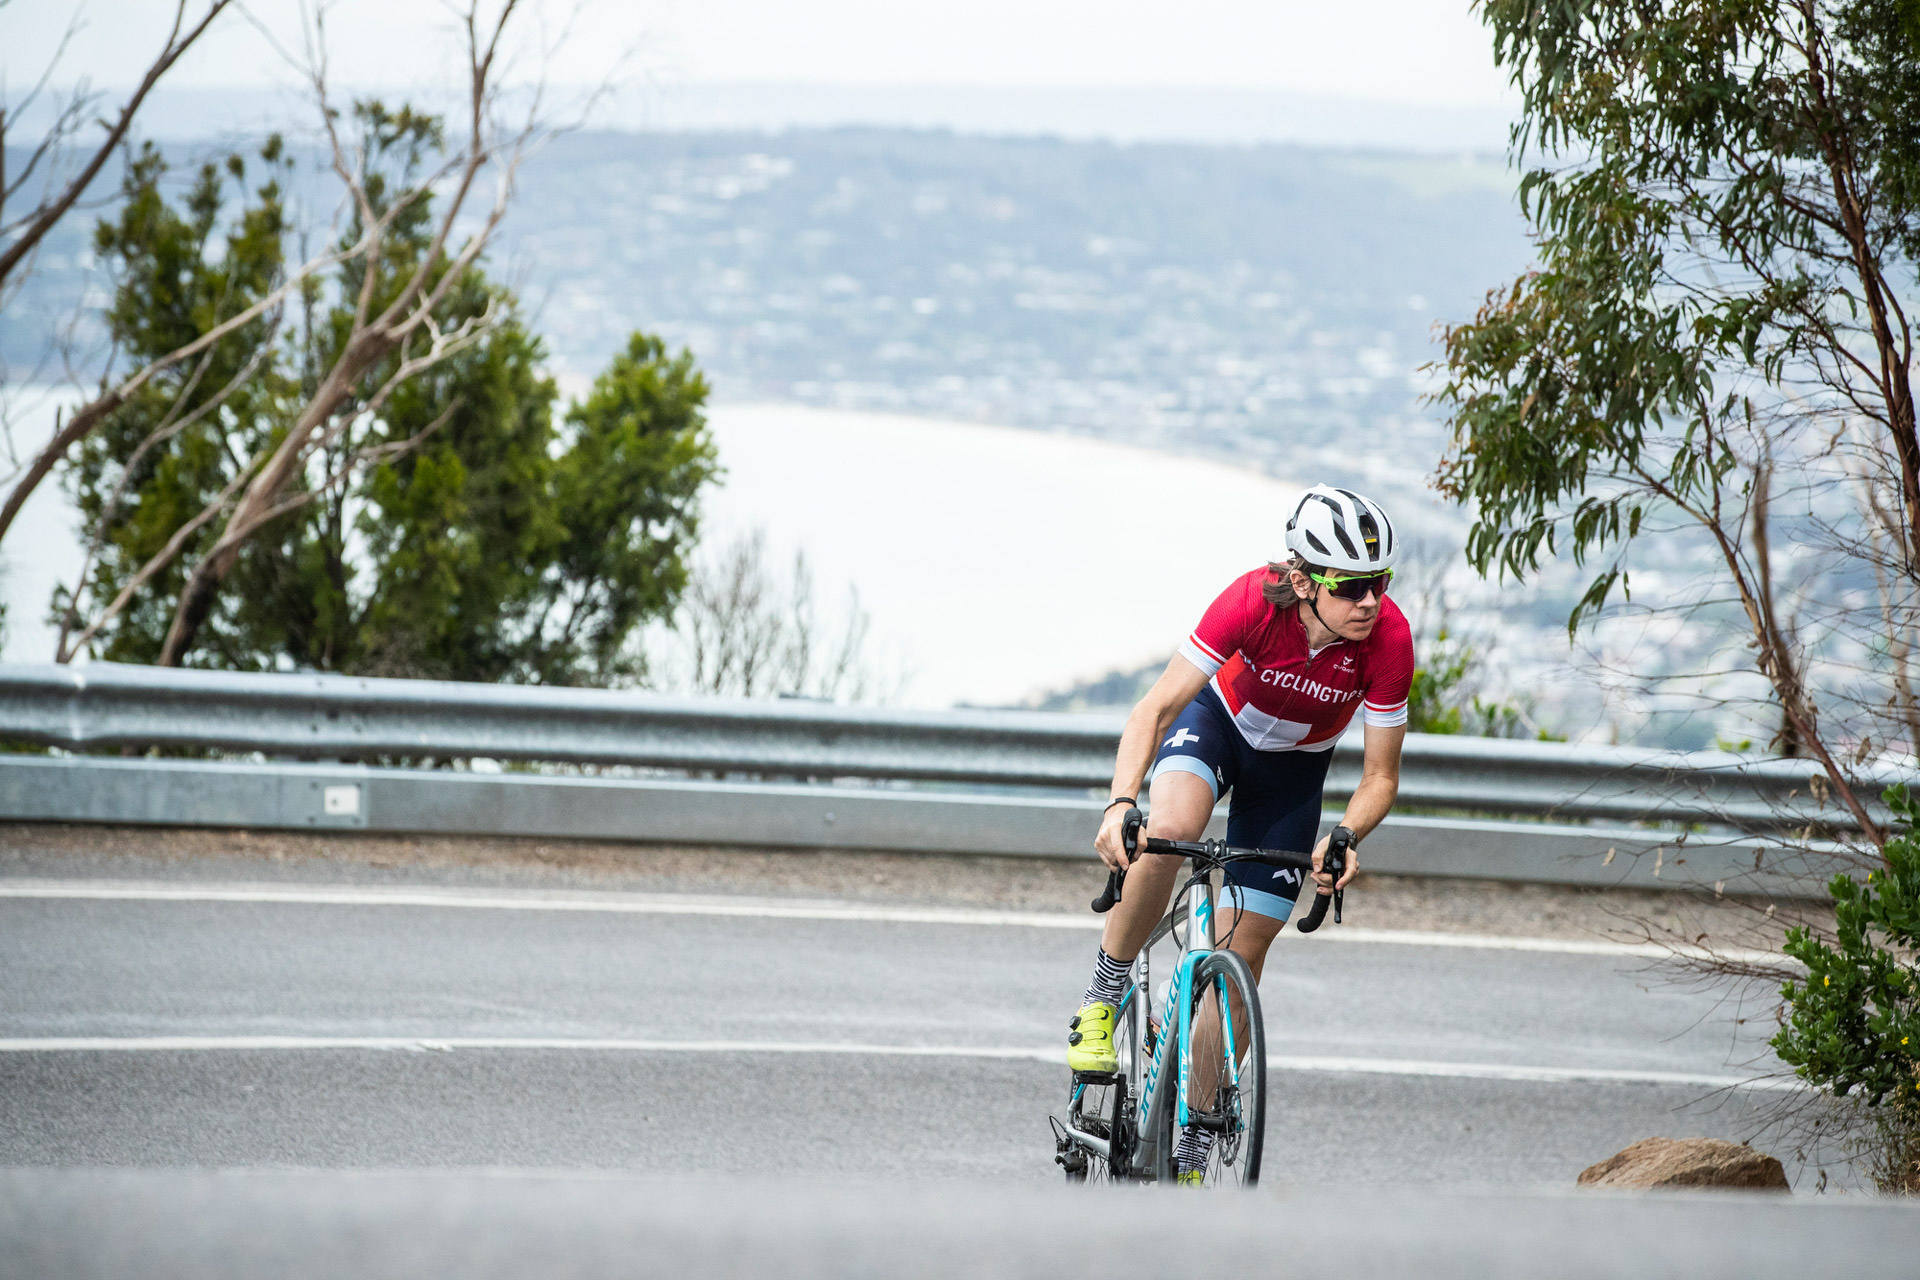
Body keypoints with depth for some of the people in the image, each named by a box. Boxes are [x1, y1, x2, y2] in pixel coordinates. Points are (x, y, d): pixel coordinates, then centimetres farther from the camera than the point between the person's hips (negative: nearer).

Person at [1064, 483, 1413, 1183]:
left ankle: (1193, 1150, 12)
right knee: (1168, 832, -36)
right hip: (1218, 722, -1)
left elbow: (1380, 778, -22)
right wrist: (1121, 803, -46)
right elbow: (1156, 707, -31)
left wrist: (1345, 838, -42)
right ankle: (1103, 995, -13)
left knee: (1241, 960, -2)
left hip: (1292, 771, 1)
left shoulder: (1387, 638, -32)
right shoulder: (1254, 601, -35)